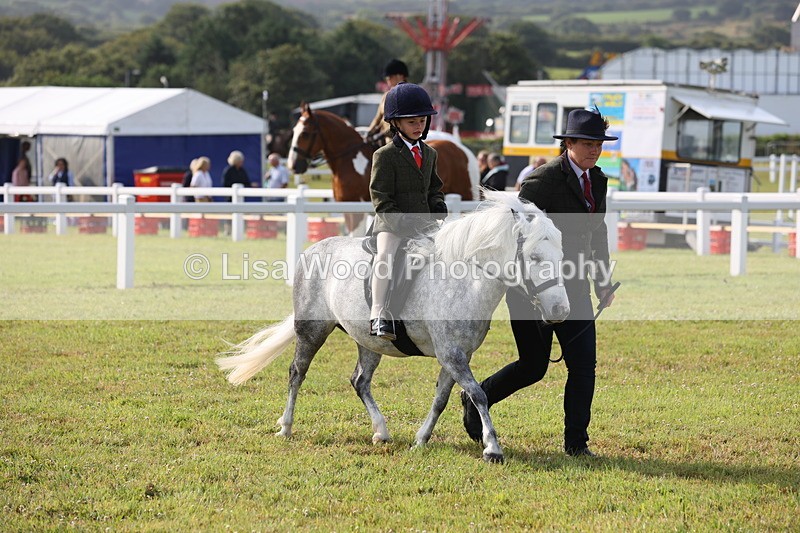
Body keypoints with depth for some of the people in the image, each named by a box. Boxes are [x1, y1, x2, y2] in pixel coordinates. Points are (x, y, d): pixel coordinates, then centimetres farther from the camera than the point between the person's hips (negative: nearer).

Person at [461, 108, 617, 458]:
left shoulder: (598, 180, 10)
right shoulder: (545, 179, -14)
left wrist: (603, 280, 17)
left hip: (573, 285, 7)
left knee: (584, 364, -3)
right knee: (533, 366, 3)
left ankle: (576, 442, 4)